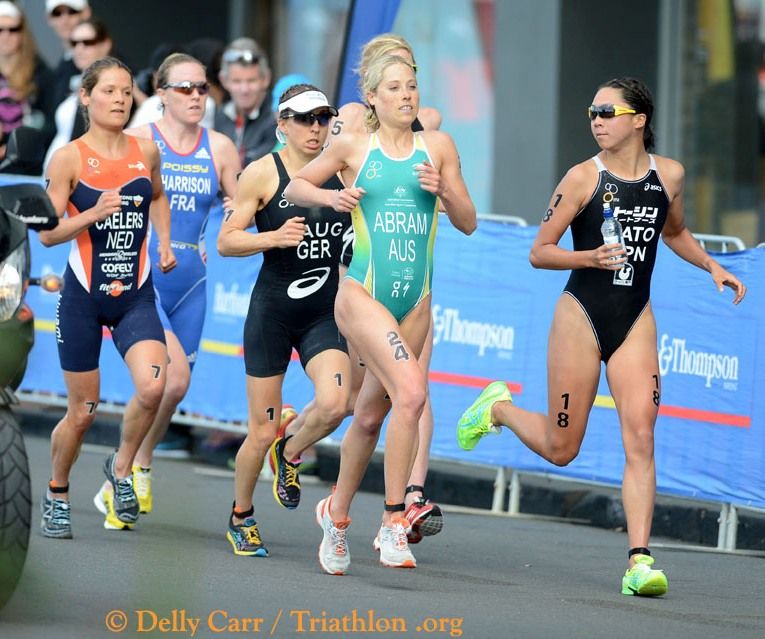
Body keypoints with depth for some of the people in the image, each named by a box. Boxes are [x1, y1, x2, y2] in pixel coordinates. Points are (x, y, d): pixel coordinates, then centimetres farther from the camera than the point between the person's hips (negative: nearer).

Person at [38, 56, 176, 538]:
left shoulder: (146, 152, 4)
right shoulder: (69, 158, -7)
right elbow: (47, 233, -9)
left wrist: (164, 243, 13)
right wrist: (94, 214, -23)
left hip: (136, 295, 2)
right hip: (84, 295, -2)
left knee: (152, 386, -22)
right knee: (83, 412, 4)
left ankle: (122, 467, 4)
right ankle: (56, 496, 29)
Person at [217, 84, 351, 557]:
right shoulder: (263, 173, -4)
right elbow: (226, 241, -5)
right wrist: (275, 237, -21)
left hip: (326, 311, 2)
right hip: (273, 309, -2)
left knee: (334, 404, -23)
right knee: (262, 431, 2)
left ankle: (290, 453, 11)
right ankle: (241, 517, 26)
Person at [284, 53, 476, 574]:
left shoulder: (437, 146, 6)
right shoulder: (353, 146, 0)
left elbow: (468, 223, 9)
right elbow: (295, 187, 12)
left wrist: (443, 188, -10)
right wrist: (330, 196, -8)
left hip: (416, 301, 4)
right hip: (363, 292, -4)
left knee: (371, 416, 12)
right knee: (411, 392, -24)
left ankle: (337, 511, 34)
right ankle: (393, 522, -18)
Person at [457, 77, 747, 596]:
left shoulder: (670, 175, 4)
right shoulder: (584, 177, -8)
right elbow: (540, 252, -5)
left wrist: (712, 266, 11)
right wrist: (590, 257, -21)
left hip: (636, 321, 2)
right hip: (582, 316, -2)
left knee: (640, 436, -13)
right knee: (560, 450, 5)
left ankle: (640, 560, -15)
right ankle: (499, 406, 37)